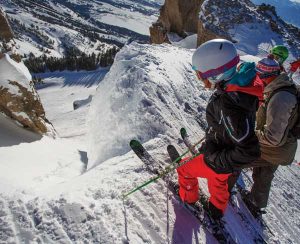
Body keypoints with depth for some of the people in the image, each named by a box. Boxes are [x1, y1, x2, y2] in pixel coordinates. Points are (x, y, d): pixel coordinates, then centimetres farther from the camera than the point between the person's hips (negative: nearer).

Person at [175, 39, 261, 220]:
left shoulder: (228, 105, -42)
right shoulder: (242, 86, -14)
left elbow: (249, 151, -38)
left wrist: (217, 160, -24)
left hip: (217, 164, -7)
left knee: (184, 169, 19)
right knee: (219, 183, 33)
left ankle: (189, 197, 47)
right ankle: (218, 210, 60)